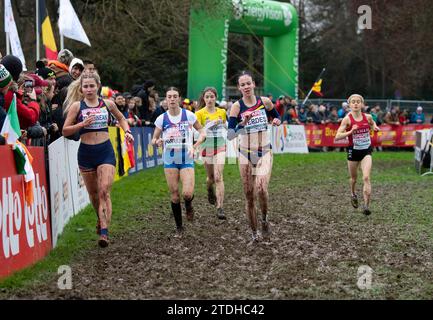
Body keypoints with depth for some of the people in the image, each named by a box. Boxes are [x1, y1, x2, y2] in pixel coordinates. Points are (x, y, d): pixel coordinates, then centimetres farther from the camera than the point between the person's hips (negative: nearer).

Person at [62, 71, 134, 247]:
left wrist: (127, 131, 5)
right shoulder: (77, 106, -2)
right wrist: (82, 124, -17)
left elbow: (121, 118, 23)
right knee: (93, 192, 13)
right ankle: (101, 219, 41)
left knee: (104, 191, -15)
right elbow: (65, 130, -3)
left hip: (105, 151, -1)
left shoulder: (107, 104, 4)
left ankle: (104, 231, -21)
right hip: (86, 152, 1)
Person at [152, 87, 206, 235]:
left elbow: (202, 132, 4)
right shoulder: (162, 119, -1)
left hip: (186, 158, -1)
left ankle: (189, 205, 22)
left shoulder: (188, 115, -4)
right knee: (174, 194, 2)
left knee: (187, 193, -15)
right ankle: (179, 227, 16)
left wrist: (195, 146, -11)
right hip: (170, 159, 2)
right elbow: (154, 139, 7)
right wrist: (157, 142, -17)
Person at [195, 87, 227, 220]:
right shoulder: (200, 113, -6)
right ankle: (210, 189, 50)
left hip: (220, 146, 1)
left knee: (218, 176, -15)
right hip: (207, 147, -1)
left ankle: (220, 208, -17)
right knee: (211, 177, 12)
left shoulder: (222, 112, 4)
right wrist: (210, 125, -26)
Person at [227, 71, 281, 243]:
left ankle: (264, 220, 4)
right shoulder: (237, 106, -7)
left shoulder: (265, 101, -2)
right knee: (249, 196, 4)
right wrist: (243, 123, -29)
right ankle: (254, 233, 19)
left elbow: (277, 116, 18)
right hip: (246, 154, 0)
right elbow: (230, 135, -14)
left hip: (264, 153, 0)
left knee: (261, 189, -23)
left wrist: (277, 121, -5)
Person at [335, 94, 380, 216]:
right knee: (354, 178, 18)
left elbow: (373, 125, 22)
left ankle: (366, 206, -14)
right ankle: (353, 194, 50)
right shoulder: (347, 119, -11)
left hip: (366, 151, 0)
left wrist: (375, 128, 0)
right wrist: (350, 131, -28)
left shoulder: (367, 117, -3)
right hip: (353, 151, 0)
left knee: (366, 177, -15)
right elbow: (337, 137, -15)